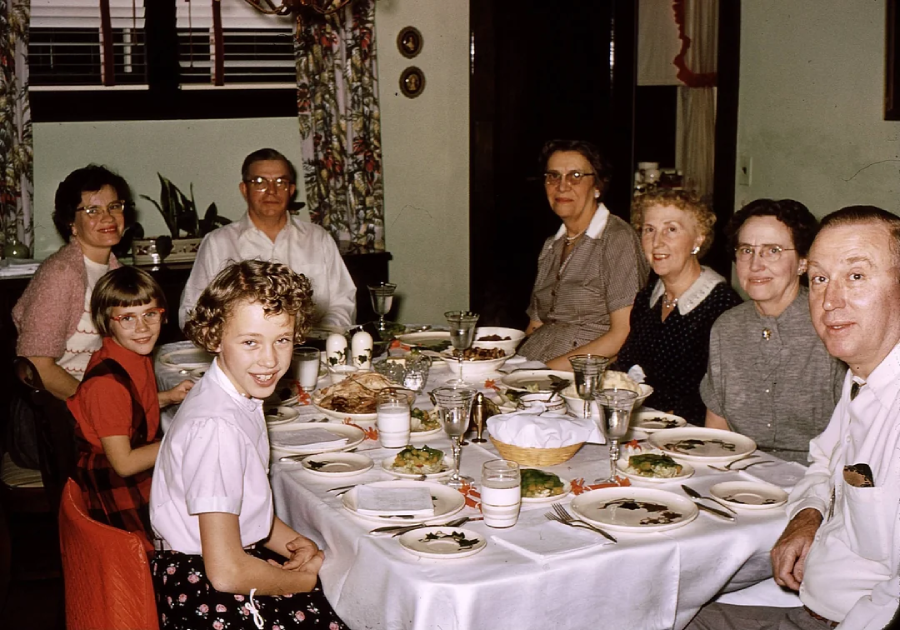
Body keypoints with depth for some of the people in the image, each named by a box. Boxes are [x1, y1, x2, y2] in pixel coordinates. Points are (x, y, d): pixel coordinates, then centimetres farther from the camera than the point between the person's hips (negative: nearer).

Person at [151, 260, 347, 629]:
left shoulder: (244, 397, 2)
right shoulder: (216, 426, -26)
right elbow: (226, 572, -25)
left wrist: (293, 543, 0)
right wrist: (308, 578, -10)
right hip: (205, 599, -8)